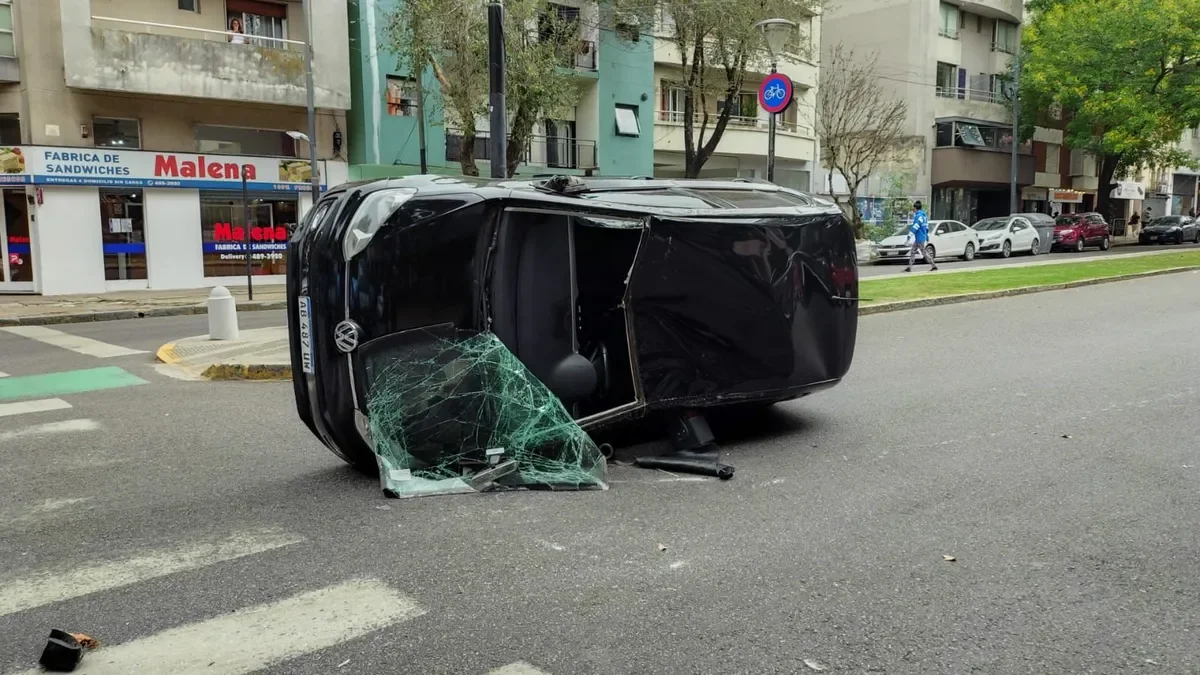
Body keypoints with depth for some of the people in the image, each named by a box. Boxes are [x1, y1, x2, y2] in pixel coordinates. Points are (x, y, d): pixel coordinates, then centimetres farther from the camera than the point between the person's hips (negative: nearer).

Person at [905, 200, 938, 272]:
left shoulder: (919, 216, -17)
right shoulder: (924, 215, 14)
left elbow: (915, 227, -23)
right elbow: (926, 227, 20)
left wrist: (909, 236, -22)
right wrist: (927, 237, 25)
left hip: (920, 238, -10)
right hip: (918, 238, 10)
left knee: (924, 253, -4)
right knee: (912, 252, 9)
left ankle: (934, 266, 1)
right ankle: (909, 267, 8)